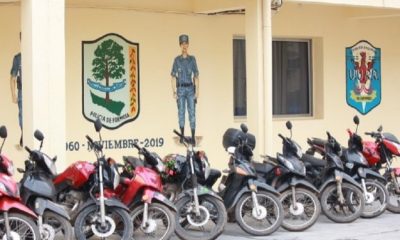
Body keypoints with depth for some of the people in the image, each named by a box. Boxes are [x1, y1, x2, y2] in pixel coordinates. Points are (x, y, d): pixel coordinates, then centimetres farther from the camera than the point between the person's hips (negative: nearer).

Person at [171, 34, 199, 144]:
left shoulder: (192, 59, 6)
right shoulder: (177, 60, 4)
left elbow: (196, 76, 5)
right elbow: (173, 76, 2)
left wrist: (197, 91, -2)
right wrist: (174, 91, -5)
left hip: (190, 88, 0)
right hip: (180, 89, 0)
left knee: (192, 112, -3)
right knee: (181, 112, 0)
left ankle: (193, 136, -2)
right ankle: (182, 135, 6)